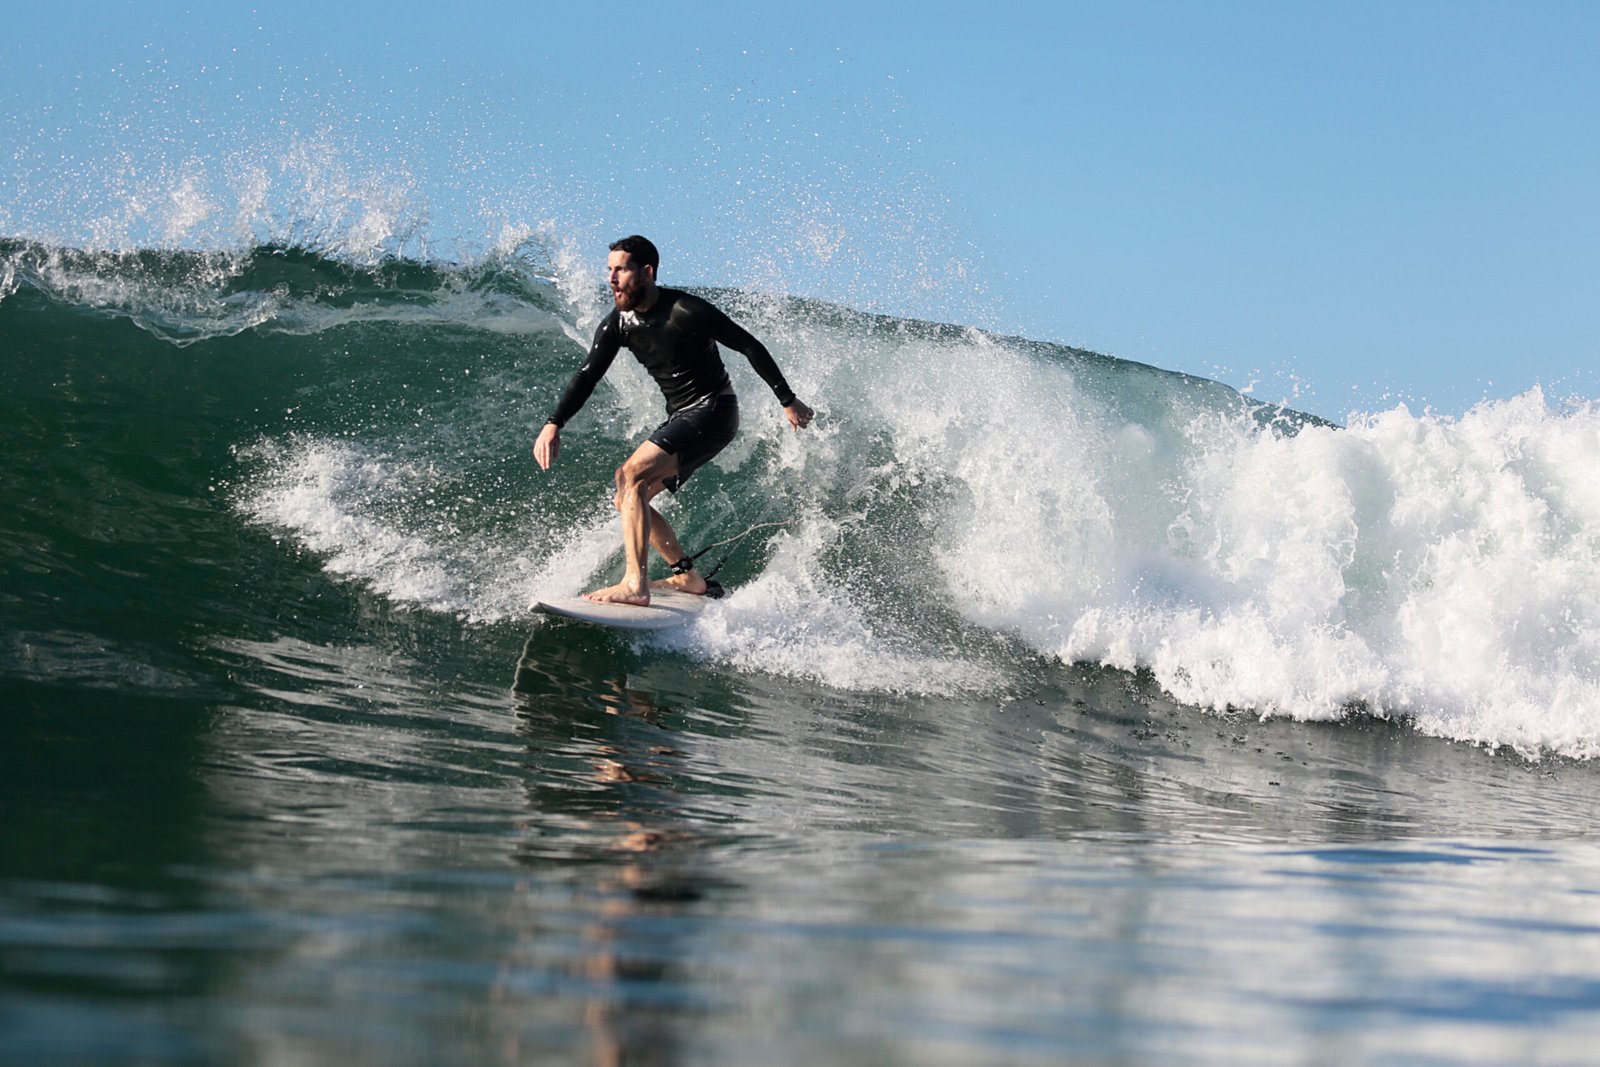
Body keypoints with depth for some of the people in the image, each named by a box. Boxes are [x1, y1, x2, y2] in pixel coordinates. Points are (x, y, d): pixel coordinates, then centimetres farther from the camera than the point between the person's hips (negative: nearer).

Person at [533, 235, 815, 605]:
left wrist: (788, 401, -7)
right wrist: (554, 424, -20)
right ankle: (687, 576, 23)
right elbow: (587, 376, -4)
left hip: (713, 411, -8)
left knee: (631, 476, -25)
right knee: (627, 501, 9)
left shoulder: (687, 311, -19)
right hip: (679, 418, 8)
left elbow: (750, 347, -12)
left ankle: (635, 585, -31)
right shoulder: (617, 325, 0)